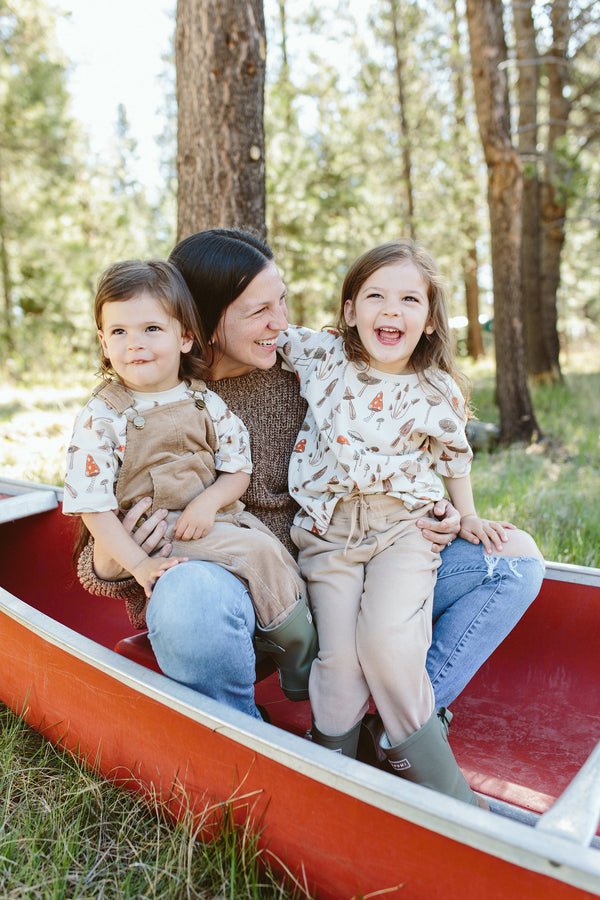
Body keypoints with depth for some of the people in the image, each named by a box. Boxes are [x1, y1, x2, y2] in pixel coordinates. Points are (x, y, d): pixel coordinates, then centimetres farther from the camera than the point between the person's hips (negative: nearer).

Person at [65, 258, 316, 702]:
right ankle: (303, 658, 0)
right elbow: (92, 505, -10)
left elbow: (239, 469, 7)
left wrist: (209, 501, -15)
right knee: (258, 553, -22)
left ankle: (304, 673, 11)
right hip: (153, 532, -5)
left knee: (281, 561, -11)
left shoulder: (206, 403, 3)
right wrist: (139, 564, -20)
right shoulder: (102, 416, -9)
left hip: (216, 515, 5)